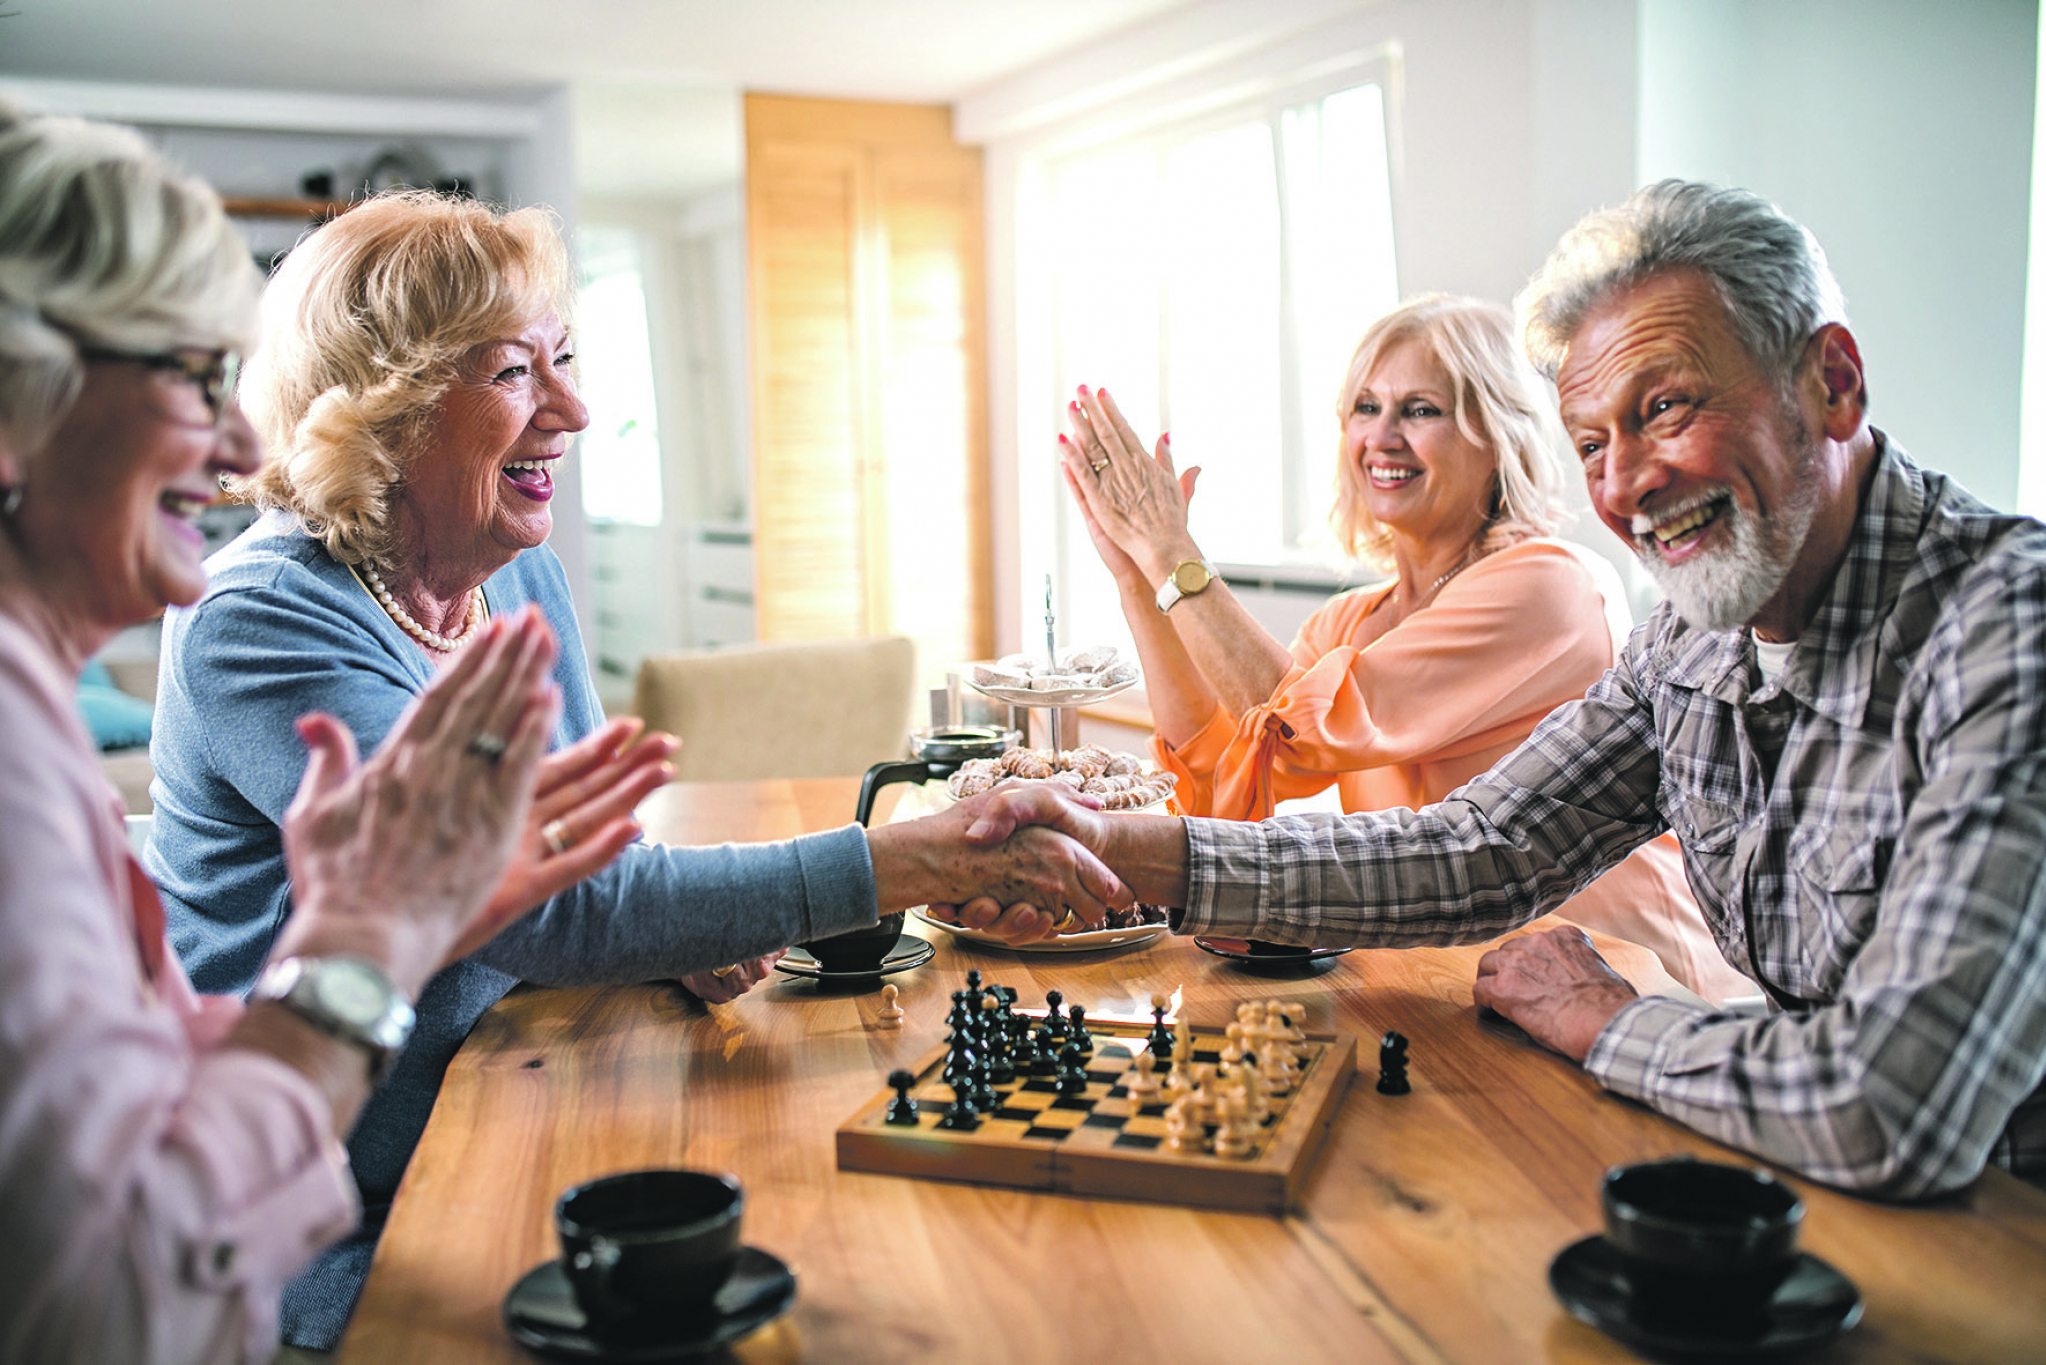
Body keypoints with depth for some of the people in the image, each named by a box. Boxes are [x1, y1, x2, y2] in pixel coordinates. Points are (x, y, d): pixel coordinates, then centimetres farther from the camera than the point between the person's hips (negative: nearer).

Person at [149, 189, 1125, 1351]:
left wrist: (686, 928, -10)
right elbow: (534, 906, -30)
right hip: (338, 1242, -6)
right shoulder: (261, 626, -21)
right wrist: (888, 867, -35)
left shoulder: (524, 576, 4)